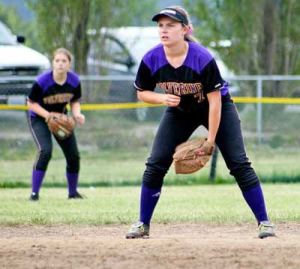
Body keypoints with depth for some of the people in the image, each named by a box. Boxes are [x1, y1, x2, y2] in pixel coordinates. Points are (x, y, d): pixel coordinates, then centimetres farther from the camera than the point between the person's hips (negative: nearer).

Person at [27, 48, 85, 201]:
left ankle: (73, 192, 26)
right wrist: (48, 115, -30)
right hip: (38, 118, -5)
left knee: (73, 155, 4)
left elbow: (75, 102, 0)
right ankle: (34, 193, -19)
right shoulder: (42, 81, -28)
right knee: (45, 151, -27)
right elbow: (31, 103, -17)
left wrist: (77, 114, -21)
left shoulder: (74, 81, -16)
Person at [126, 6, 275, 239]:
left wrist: (210, 141, -25)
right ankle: (143, 224, 7)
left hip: (218, 108, -3)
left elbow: (215, 100, -26)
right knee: (155, 165, -6)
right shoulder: (151, 60, -22)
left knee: (239, 163, -12)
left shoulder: (203, 58, -33)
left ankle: (264, 222, -4)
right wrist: (163, 98, -27)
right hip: (179, 112, 3)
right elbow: (142, 93, -5)